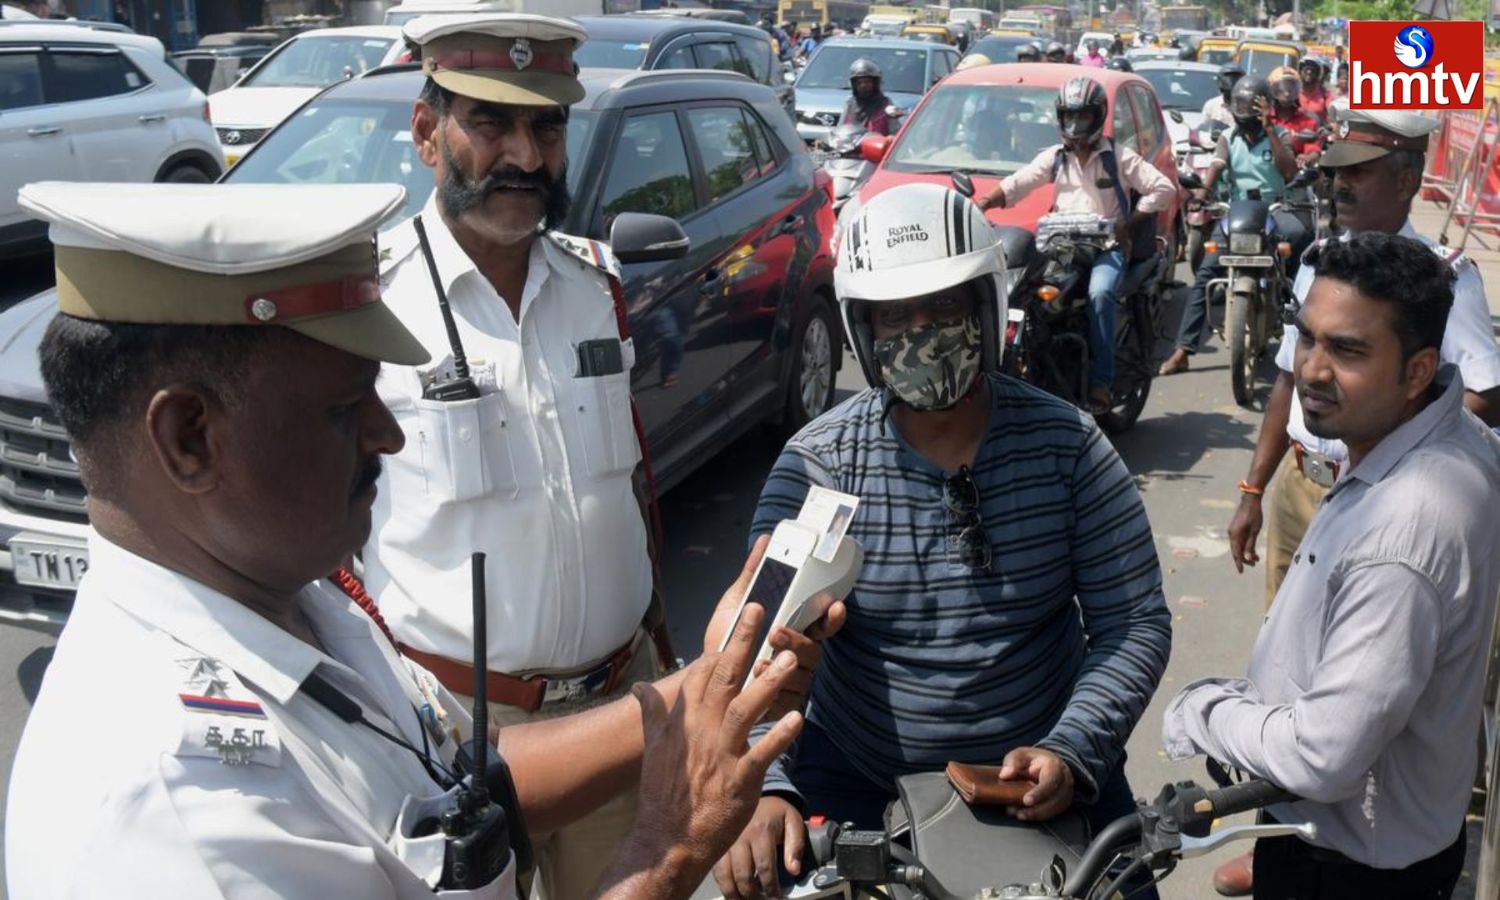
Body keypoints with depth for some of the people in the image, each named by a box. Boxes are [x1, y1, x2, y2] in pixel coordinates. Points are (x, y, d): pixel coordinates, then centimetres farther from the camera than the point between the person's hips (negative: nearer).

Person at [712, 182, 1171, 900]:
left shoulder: (1069, 446, -8)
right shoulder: (817, 464, -12)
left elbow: (1134, 621, -8)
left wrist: (1072, 751, -21)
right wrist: (762, 787, -34)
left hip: (1045, 782, 1)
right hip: (856, 788, 0)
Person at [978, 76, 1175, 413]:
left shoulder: (1119, 157, 4)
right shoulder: (1054, 157, 14)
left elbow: (1163, 189, 0)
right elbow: (1015, 184, 4)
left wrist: (1128, 222, -11)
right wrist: (983, 203, -15)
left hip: (1107, 245, -4)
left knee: (1100, 293, -32)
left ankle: (1100, 381, -30)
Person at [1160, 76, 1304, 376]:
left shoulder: (1279, 134, 2)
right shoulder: (1228, 137, 10)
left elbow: (1289, 173, -14)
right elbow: (1217, 166, -9)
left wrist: (1269, 130, -16)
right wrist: (1203, 190, -31)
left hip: (1273, 207, -2)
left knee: (1297, 233, -37)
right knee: (1205, 272, -13)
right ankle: (1183, 349, -14)